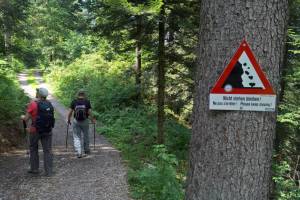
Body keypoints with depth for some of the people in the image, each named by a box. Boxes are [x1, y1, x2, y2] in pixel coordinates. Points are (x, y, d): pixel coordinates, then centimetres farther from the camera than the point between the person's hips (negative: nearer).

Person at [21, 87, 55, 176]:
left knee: (33, 149, 17)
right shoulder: (49, 104, 2)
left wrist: (22, 117, 14)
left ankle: (34, 168, 23)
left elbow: (26, 119, -10)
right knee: (48, 150, 6)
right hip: (48, 130, 3)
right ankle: (48, 171, 3)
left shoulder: (33, 104, -13)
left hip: (35, 130, -3)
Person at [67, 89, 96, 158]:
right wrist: (92, 119, 8)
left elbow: (70, 112, -2)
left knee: (76, 137, 5)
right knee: (86, 136, 18)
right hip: (85, 121, 0)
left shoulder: (74, 101, 0)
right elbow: (89, 112, -6)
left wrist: (68, 120, 11)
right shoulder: (87, 101, -3)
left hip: (76, 121, 0)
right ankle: (86, 151, 31)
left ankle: (78, 152, -6)